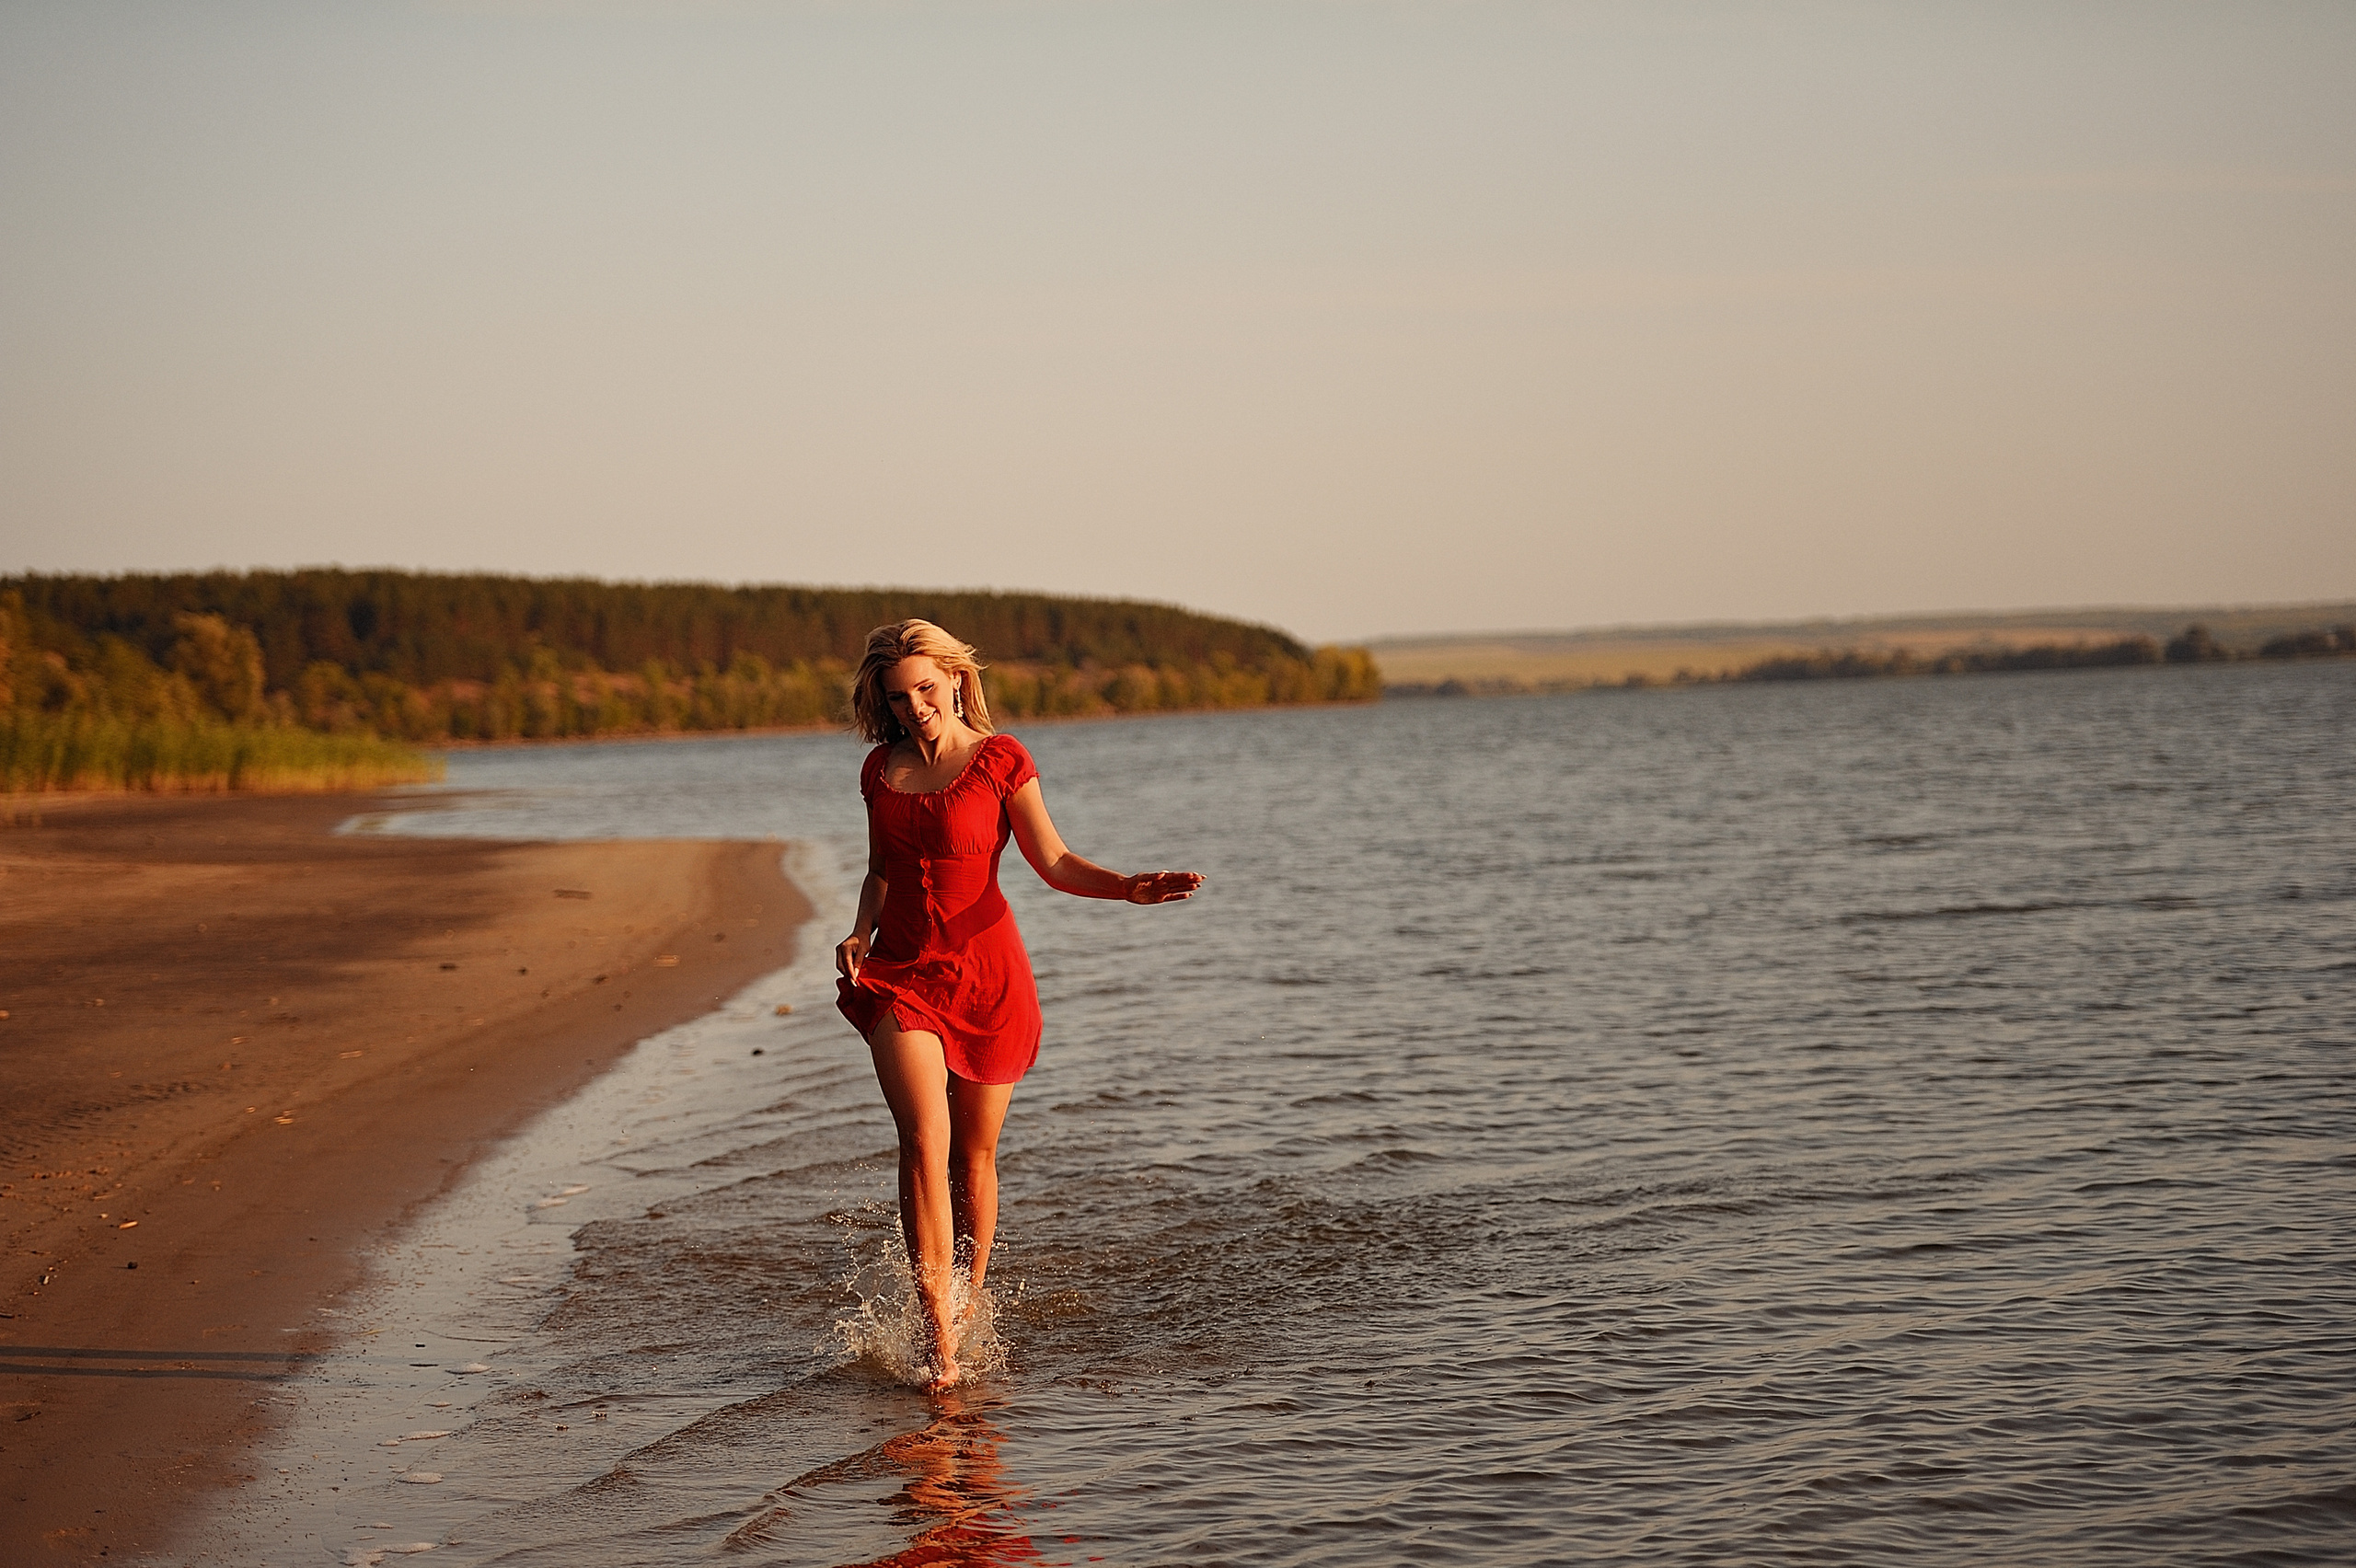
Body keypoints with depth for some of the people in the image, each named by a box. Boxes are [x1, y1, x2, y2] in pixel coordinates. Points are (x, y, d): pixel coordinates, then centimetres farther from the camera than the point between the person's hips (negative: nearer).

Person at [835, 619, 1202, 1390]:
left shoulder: (999, 759, -4)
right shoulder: (882, 770, 8)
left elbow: (1053, 862, -2)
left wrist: (1130, 887, -18)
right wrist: (858, 935, 0)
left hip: (985, 969, -2)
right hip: (903, 972, 2)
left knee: (974, 1153, 5)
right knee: (925, 1140, -14)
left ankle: (968, 1308, 24)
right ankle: (938, 1337, -16)